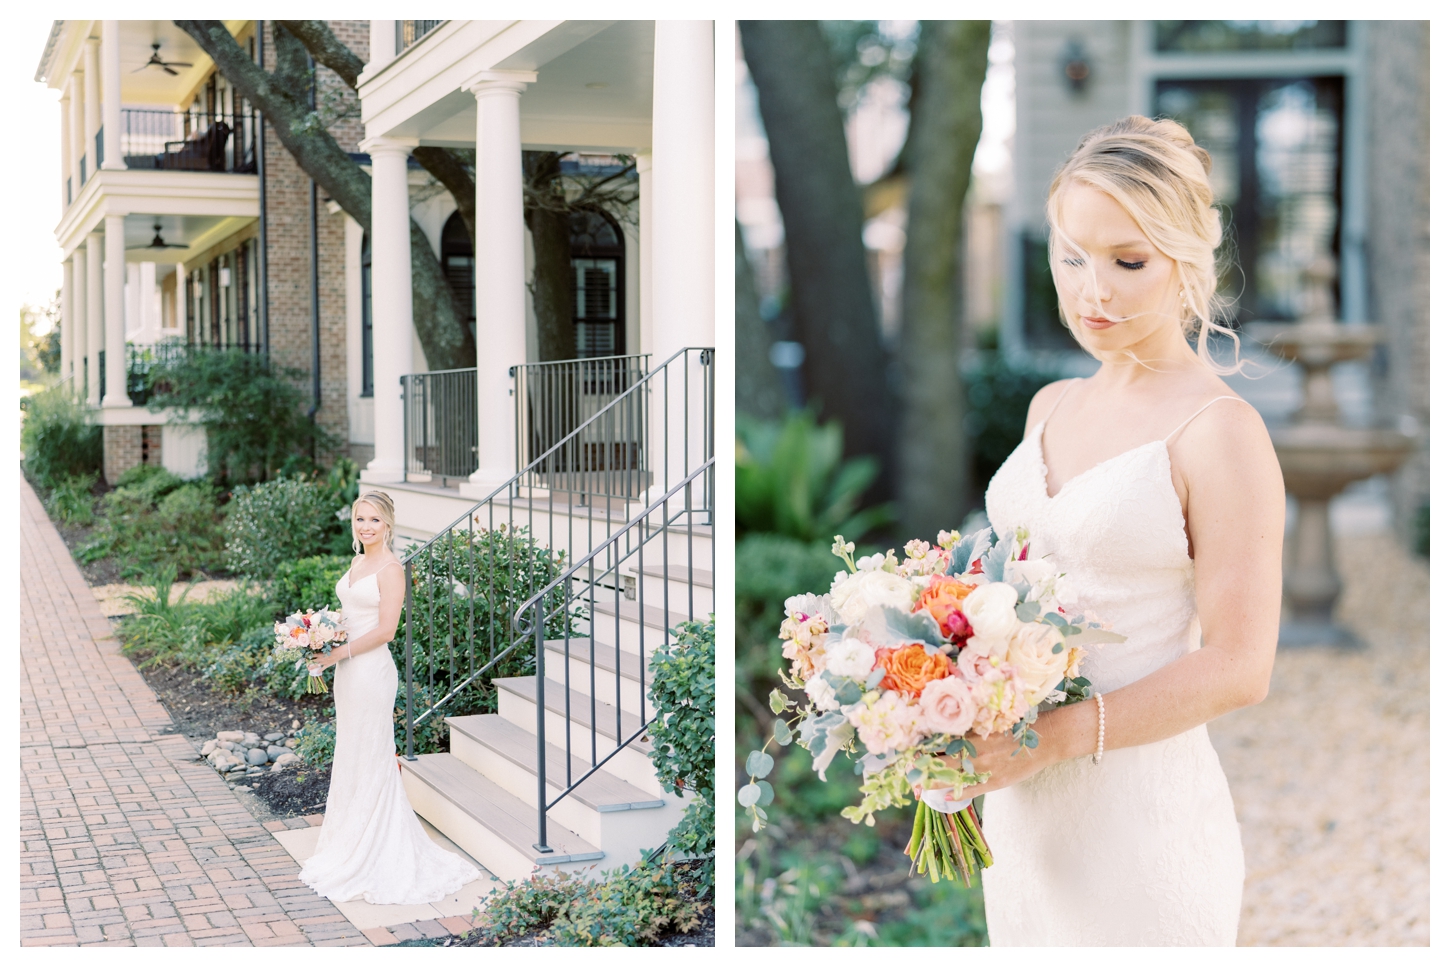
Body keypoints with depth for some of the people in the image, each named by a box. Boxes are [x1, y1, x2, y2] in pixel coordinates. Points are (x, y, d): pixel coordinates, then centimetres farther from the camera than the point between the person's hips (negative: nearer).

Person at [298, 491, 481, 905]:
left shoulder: (390, 568, -13)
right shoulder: (357, 564, 13)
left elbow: (384, 629, -18)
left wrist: (340, 653, -17)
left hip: (371, 671, -9)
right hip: (349, 671, 9)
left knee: (369, 760, -1)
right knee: (351, 758, 14)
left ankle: (373, 860, 9)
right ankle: (348, 850, 25)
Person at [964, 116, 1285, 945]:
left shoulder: (1220, 432, -13)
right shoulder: (1053, 407, 8)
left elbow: (1237, 666, -15)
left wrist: (1057, 736, -22)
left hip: (1142, 815, -6)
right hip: (1020, 807, 6)